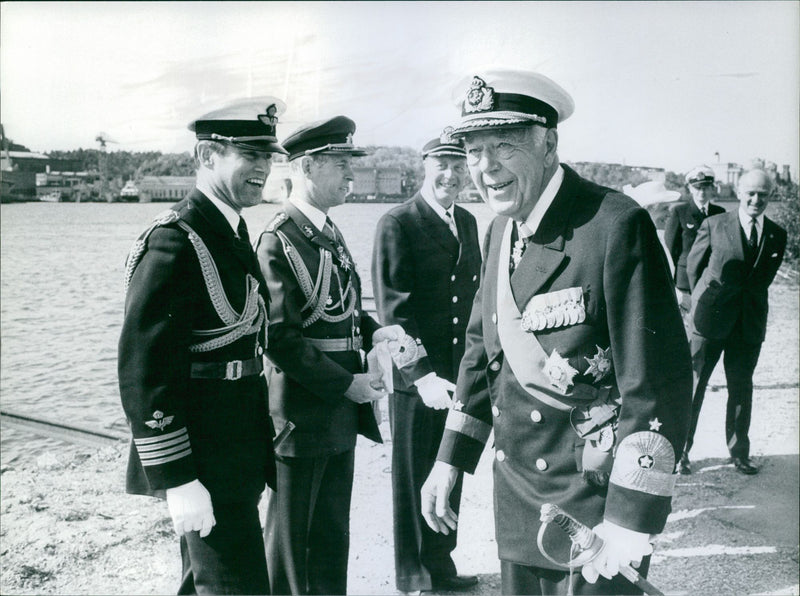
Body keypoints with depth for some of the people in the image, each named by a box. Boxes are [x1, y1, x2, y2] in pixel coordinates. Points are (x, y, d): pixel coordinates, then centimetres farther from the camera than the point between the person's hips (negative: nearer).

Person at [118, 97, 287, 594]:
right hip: (205, 467, -9)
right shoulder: (176, 241, -19)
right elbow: (143, 370, -22)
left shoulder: (232, 232, 11)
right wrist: (177, 480, -21)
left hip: (236, 454, 9)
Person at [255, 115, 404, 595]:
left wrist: (373, 331, 2)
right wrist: (347, 383, -19)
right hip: (303, 416, -8)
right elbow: (282, 338, -20)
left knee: (333, 534, 21)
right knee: (292, 538, 10)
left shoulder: (330, 233, 10)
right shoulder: (279, 241, -17)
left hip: (342, 412, 8)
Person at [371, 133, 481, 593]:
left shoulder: (468, 223, 10)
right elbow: (394, 310, -16)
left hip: (460, 374, 6)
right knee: (413, 479, 9)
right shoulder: (397, 225, -11)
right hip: (416, 378, -6)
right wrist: (422, 375, -23)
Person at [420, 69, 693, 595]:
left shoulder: (617, 226, -18)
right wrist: (451, 460, 11)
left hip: (592, 500, -7)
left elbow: (659, 384, -19)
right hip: (516, 491, 7)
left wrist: (632, 515, -18)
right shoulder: (500, 233, 6)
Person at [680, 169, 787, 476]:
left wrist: (743, 297, 8)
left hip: (749, 323, 3)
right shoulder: (714, 225, -2)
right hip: (710, 320, -3)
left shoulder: (777, 235, 5)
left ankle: (739, 451, 25)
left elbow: (764, 278, 13)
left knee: (741, 388, 11)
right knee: (694, 384, 2)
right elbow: (693, 265, 6)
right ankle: (680, 450, 12)